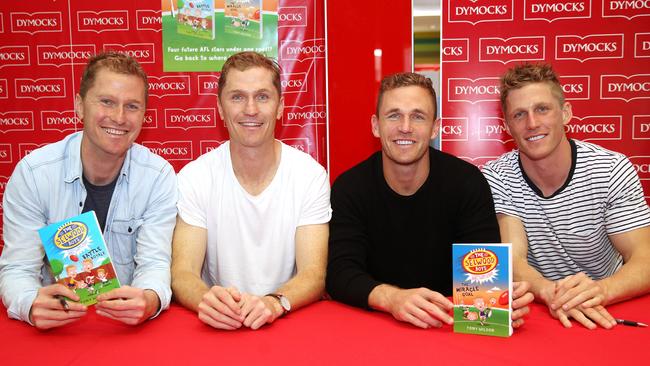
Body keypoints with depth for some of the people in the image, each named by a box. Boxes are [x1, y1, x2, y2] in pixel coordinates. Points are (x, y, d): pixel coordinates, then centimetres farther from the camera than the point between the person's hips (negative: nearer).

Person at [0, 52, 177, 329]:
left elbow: (154, 263, -10)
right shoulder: (32, 173, -6)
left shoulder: (159, 176, -6)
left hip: (129, 325, 0)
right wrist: (32, 305, -30)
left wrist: (149, 299, -33)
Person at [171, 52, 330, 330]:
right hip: (218, 326, 1)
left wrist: (274, 303, -31)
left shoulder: (310, 175, -6)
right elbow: (182, 272, -9)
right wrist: (206, 299, -32)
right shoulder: (193, 178, -4)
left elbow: (315, 275, -10)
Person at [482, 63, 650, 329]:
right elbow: (513, 260, -17)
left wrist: (601, 290, -35)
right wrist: (549, 291, -39)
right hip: (536, 309, -1)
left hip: (606, 311, 1)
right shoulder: (496, 178, -9)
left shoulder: (612, 170, -9)